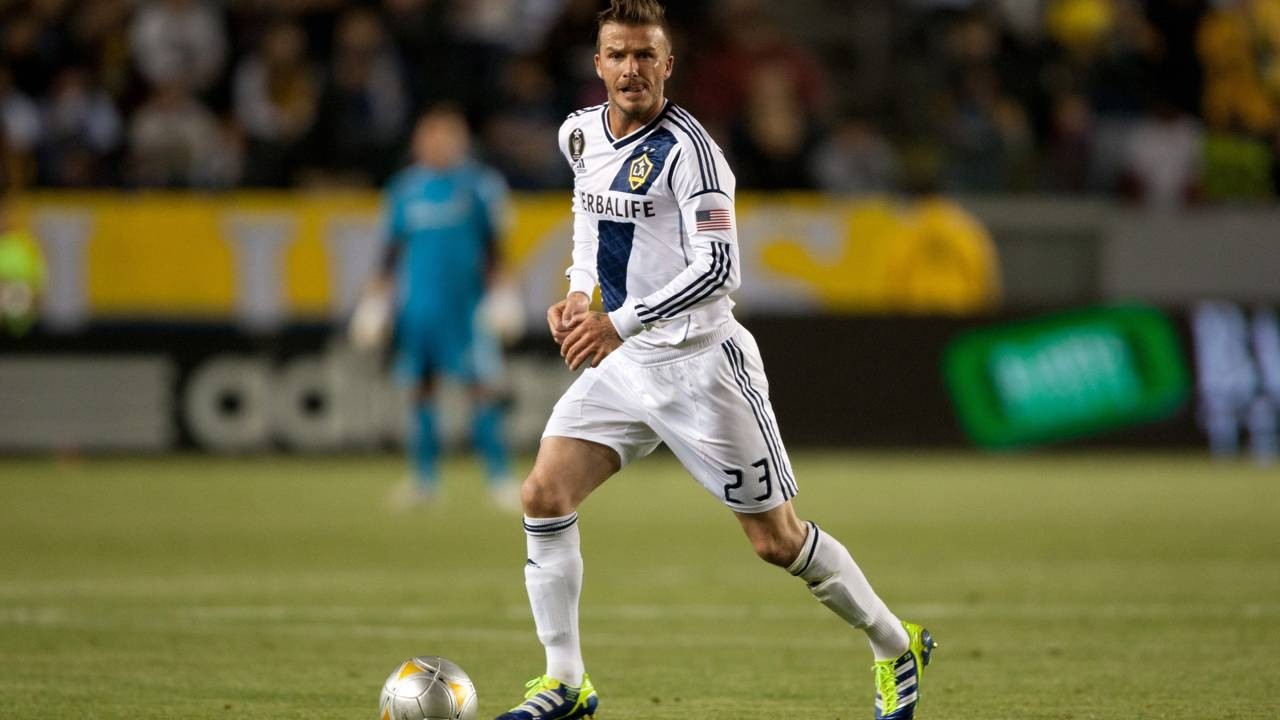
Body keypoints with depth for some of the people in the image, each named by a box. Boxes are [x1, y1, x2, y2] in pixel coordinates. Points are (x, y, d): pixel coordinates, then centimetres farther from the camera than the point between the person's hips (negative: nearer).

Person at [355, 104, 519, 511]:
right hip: (417, 305, 3)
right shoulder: (405, 189, 8)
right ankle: (424, 477, 12)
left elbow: (491, 245, 4)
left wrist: (496, 286, -4)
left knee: (483, 385, -8)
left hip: (467, 304, -3)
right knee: (422, 386, 5)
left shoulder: (480, 184, 1)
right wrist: (379, 291, 12)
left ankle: (499, 477, -4)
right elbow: (395, 248, 15)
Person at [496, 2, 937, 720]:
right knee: (544, 495, -10)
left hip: (700, 360, -6)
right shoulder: (580, 134, 5)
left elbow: (718, 268, -25)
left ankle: (897, 647, 22)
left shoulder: (686, 149, -18)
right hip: (622, 364, 7)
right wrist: (579, 293, 8)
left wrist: (620, 323, -29)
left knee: (776, 539, 1)